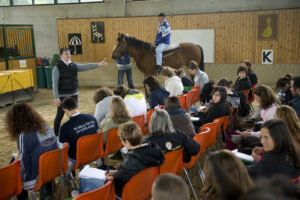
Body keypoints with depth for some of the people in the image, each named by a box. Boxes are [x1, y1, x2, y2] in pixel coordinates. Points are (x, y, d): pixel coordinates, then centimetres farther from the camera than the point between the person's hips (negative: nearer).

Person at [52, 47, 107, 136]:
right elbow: (55, 83, -13)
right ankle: (55, 135, 17)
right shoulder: (57, 68, -11)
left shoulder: (74, 66, 4)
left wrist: (98, 64, -16)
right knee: (60, 115, 3)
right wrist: (56, 97, -18)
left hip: (74, 94, 5)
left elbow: (85, 67, -5)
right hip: (62, 96, -5)